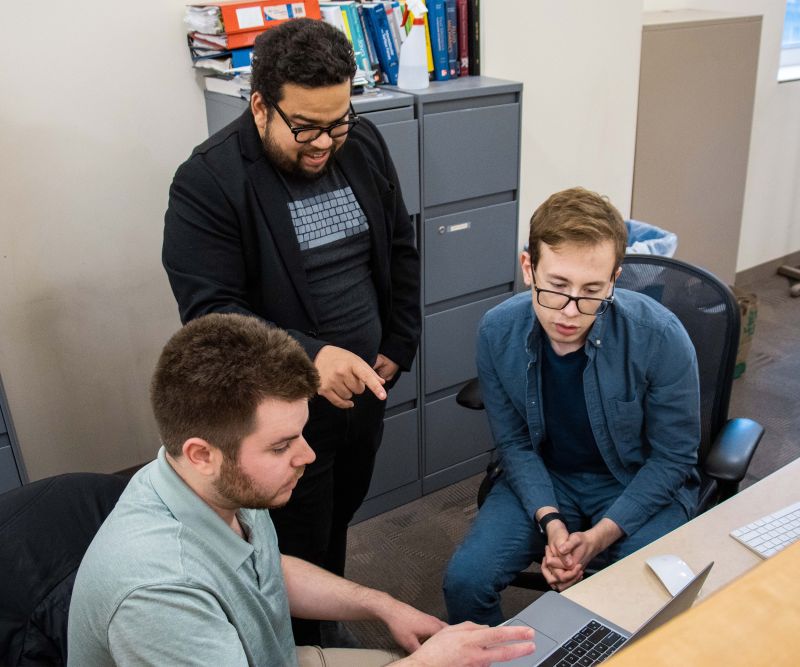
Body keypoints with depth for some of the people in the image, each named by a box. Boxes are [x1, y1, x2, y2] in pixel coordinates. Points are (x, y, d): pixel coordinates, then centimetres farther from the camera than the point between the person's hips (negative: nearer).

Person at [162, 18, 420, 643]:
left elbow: (400, 249, 8)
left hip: (364, 384, 6)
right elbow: (211, 311, -24)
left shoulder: (363, 144, -1)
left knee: (341, 516, 25)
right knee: (299, 550, 11)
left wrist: (399, 346, 3)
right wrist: (309, 356, -38)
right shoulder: (207, 182, -19)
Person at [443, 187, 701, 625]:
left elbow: (672, 457, -12)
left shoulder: (661, 337, -24)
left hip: (641, 485, -1)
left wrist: (600, 536, -21)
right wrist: (549, 521, -20)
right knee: (464, 580, -15)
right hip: (544, 478, 2)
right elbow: (514, 443, -5)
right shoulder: (497, 332, -16)